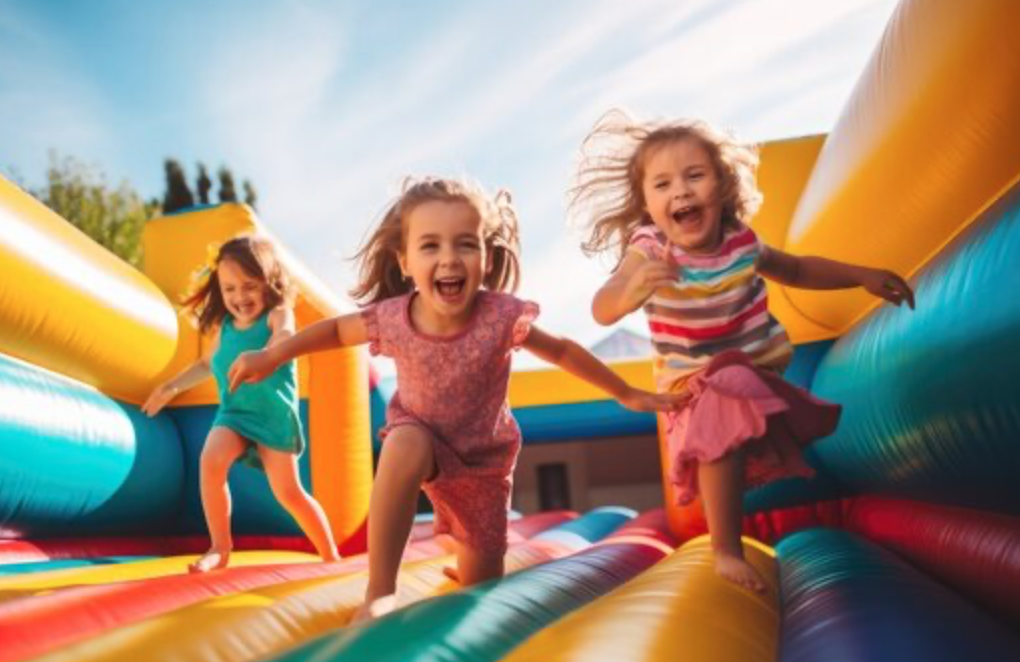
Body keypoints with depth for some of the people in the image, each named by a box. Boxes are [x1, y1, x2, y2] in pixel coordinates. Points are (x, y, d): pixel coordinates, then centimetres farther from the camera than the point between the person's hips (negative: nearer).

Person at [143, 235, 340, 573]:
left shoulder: (277, 314, -14)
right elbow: (208, 363, 25)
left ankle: (331, 556, 19)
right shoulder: (225, 326, 4)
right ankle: (220, 547, -8)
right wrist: (172, 386, 26)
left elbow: (285, 336, -40)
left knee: (288, 492, 0)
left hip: (275, 413, -5)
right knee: (211, 459, -23)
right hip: (234, 412, 5)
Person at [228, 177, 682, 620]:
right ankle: (379, 592, -28)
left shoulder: (501, 316, -31)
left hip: (484, 456, 1)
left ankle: (465, 562, 50)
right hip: (421, 437, 0)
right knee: (406, 445, -39)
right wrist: (270, 357, -7)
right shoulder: (392, 318, -27)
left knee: (483, 581, 8)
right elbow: (336, 330, -5)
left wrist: (626, 394, -7)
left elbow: (563, 352, -15)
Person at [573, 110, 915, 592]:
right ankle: (727, 551, -14)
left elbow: (798, 270, 12)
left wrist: (862, 276, 8)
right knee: (722, 427, -30)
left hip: (762, 371, 6)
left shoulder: (741, 241, -9)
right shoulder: (648, 250, -23)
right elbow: (602, 311, -39)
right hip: (697, 383, -6)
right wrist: (633, 290, -60)